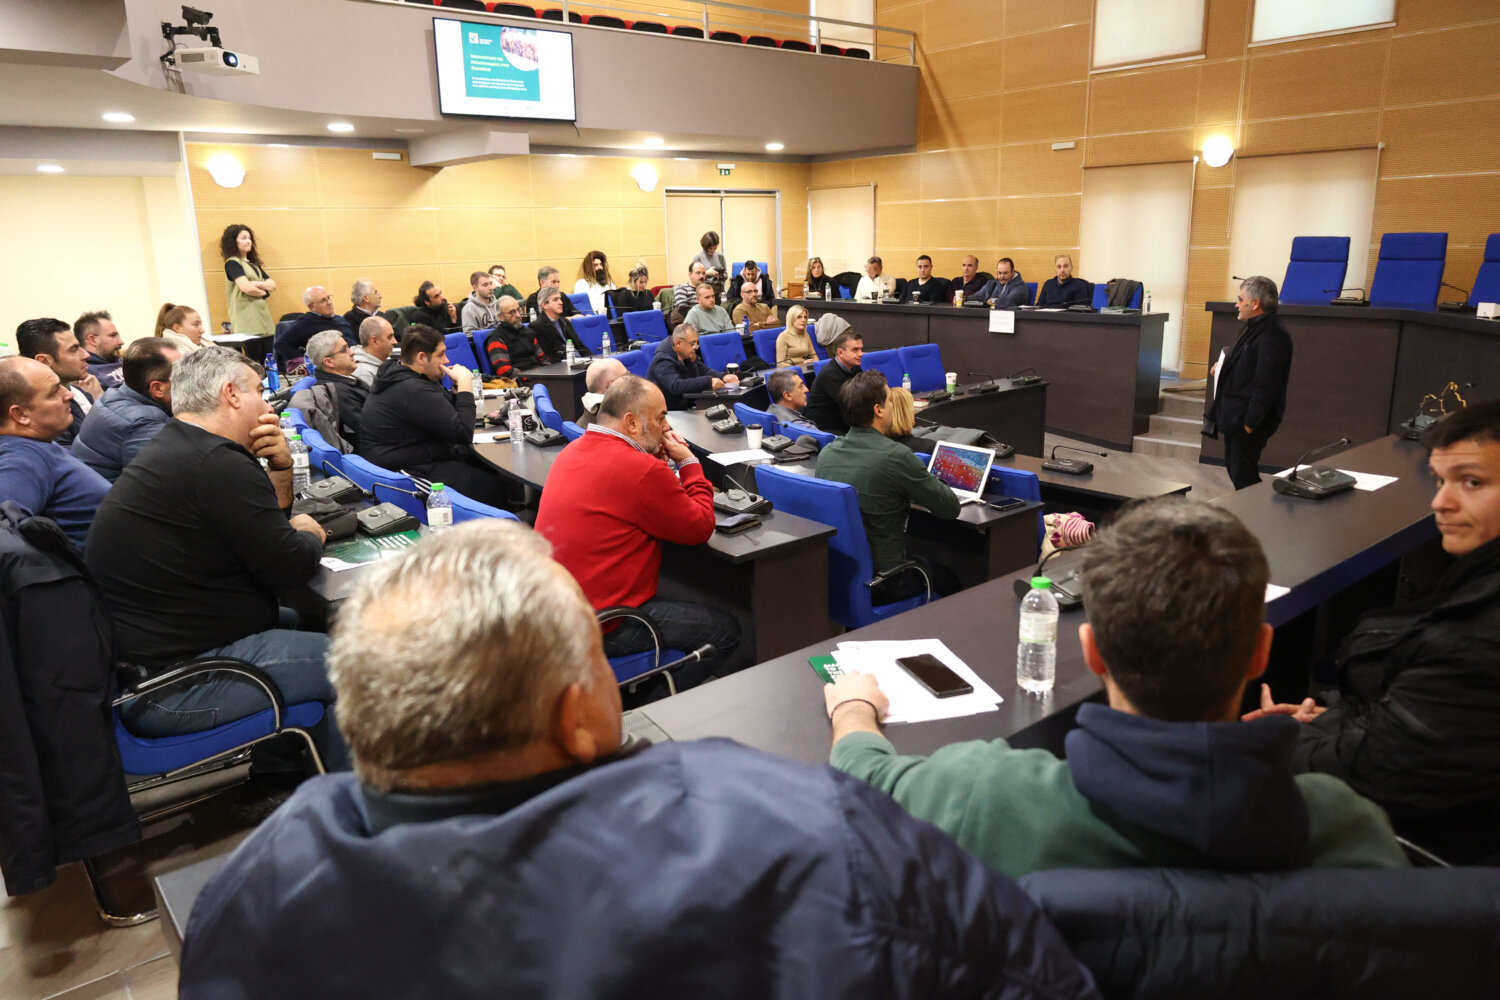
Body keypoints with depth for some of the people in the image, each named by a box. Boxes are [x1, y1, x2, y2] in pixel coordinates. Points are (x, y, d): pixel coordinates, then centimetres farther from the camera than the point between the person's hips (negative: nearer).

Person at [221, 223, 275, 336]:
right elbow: (246, 288, -14)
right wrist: (264, 291, 3)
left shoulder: (254, 263, 22)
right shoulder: (232, 263, 0)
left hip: (262, 313, 7)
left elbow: (272, 285, 11)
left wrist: (256, 284, -7)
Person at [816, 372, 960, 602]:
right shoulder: (895, 456, -22)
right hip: (880, 582, -6)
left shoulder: (826, 454, -2)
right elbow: (951, 508, -11)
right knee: (948, 578, 23)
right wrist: (929, 483, 8)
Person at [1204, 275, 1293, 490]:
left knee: (1243, 476, -5)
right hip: (1235, 416, 11)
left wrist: (1250, 423, -23)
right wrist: (1223, 368, 12)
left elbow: (1265, 385, -24)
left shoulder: (1272, 337, -21)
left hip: (1248, 420, -11)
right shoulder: (1253, 328, 12)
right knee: (1234, 467, 18)